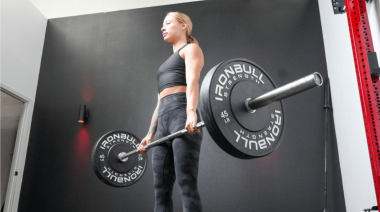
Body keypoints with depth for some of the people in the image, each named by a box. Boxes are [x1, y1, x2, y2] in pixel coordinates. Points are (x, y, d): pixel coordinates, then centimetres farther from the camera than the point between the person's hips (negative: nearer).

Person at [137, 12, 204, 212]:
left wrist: (191, 112, -29)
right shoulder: (168, 62, 33)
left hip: (182, 116, -9)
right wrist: (150, 134, 21)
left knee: (187, 186, -12)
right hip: (163, 122, 9)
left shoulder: (191, 49, 9)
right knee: (160, 189, 5)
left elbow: (192, 81, -12)